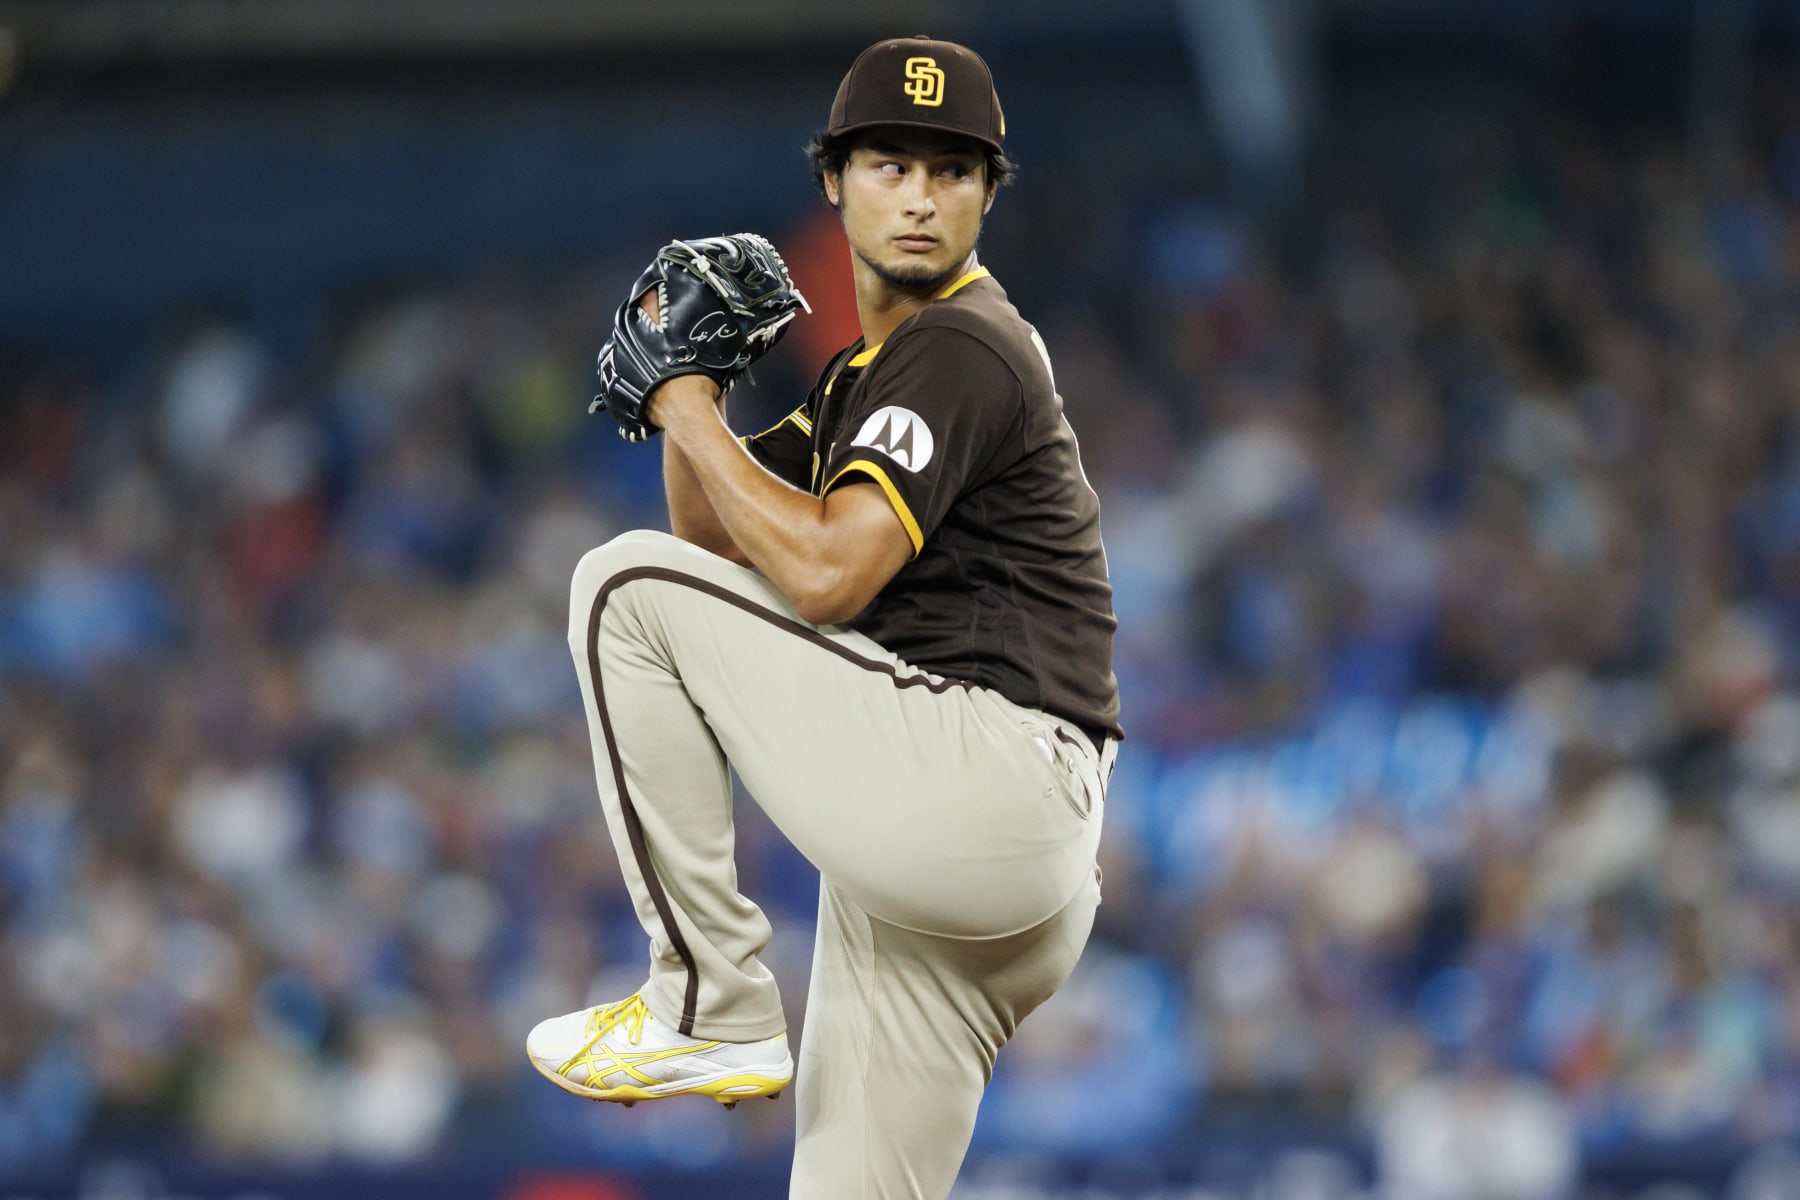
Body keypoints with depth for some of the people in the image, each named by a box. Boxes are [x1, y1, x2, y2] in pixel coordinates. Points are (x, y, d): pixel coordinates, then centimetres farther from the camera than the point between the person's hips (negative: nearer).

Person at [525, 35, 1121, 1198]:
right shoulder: (871, 365, 24)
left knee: (627, 586, -9)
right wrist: (685, 382, 11)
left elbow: (824, 572, -20)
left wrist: (692, 414, -7)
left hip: (989, 783, -10)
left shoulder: (961, 350, -7)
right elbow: (723, 540, 27)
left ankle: (710, 1004, -9)